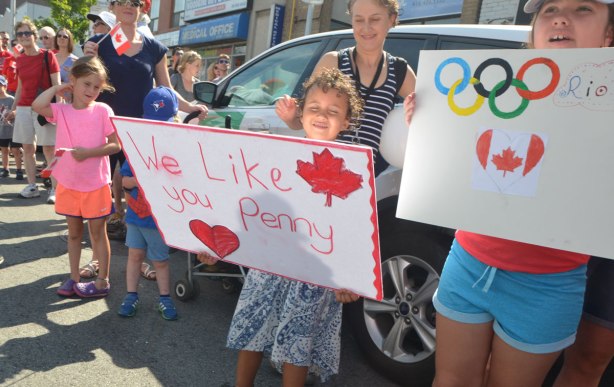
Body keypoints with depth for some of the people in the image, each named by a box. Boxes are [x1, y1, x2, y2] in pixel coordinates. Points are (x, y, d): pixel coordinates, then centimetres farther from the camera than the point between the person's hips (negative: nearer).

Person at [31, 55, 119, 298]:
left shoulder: (103, 110, -8)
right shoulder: (61, 111, -1)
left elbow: (115, 145, -9)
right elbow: (37, 106, -20)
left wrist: (88, 152, -22)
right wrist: (58, 88, -6)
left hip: (96, 184, -3)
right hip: (68, 183, 4)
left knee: (97, 233, 8)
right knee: (74, 233, 16)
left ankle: (102, 282, 19)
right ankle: (74, 278, 30)